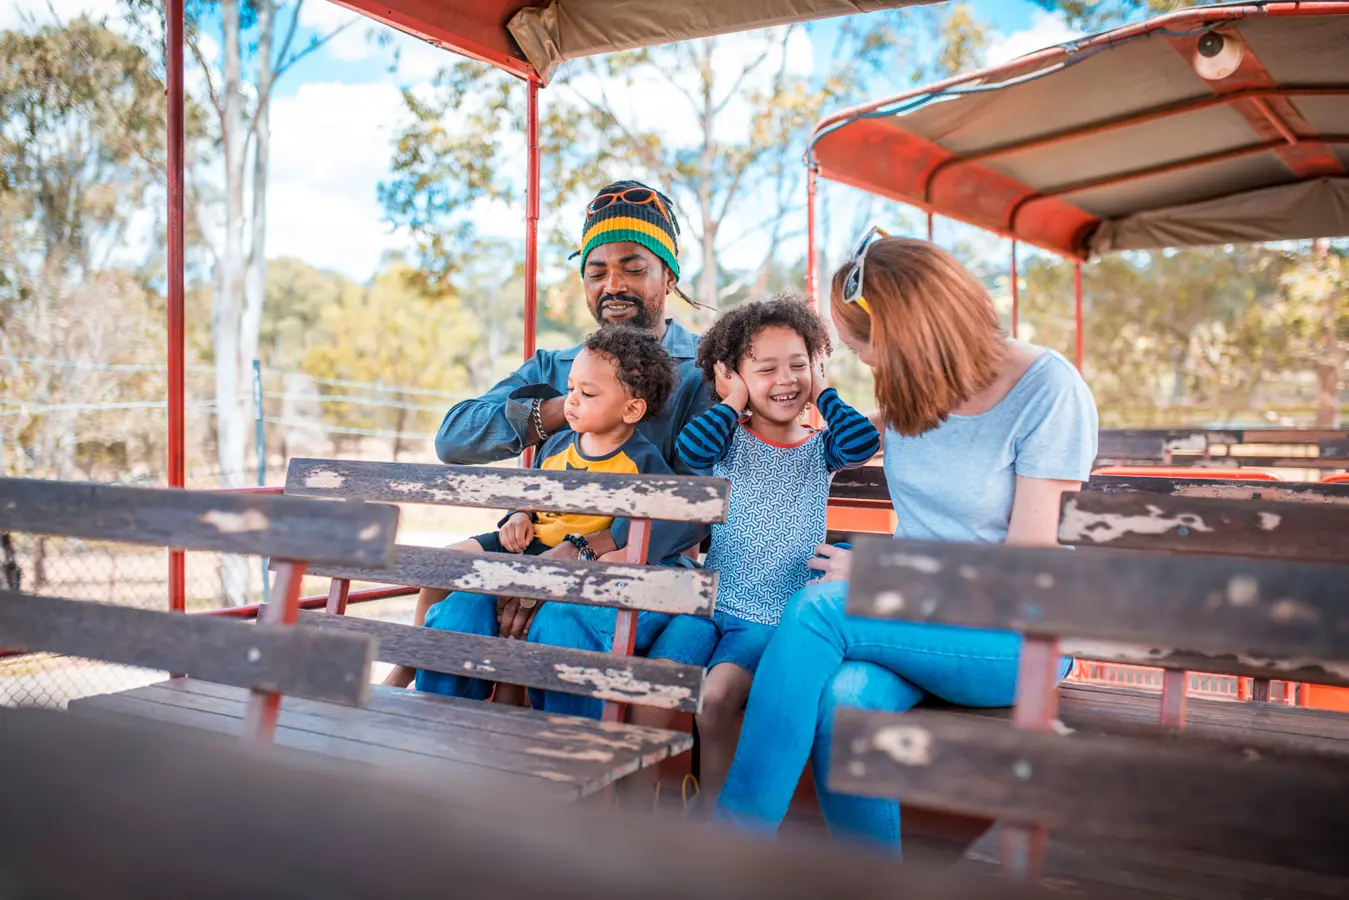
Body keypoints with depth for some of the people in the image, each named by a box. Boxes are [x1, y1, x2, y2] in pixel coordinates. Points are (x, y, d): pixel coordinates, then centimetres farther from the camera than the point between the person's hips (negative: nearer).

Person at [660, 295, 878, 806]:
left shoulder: (820, 449, 7)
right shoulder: (729, 442, 4)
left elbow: (863, 440, -16)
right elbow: (690, 448, -20)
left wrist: (823, 391, -1)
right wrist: (734, 402, -5)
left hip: (774, 618, -1)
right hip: (708, 603, 1)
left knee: (717, 696, -25)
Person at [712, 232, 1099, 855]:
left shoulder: (1049, 390, -12)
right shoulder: (912, 384, 4)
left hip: (1015, 634, -5)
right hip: (919, 618, 5)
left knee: (818, 607, -27)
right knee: (845, 697, -31)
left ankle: (736, 832, -16)